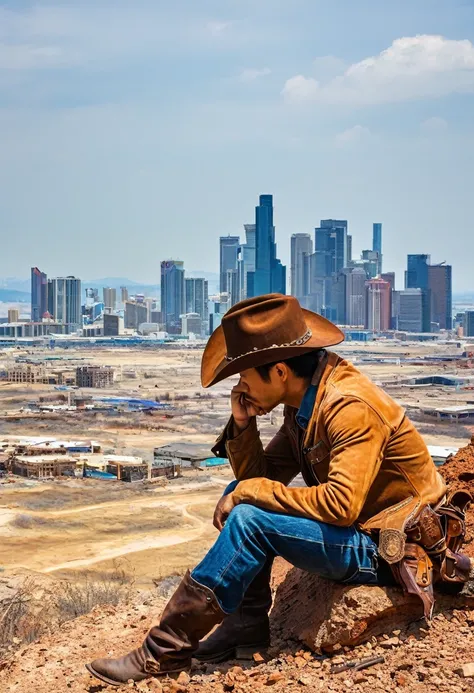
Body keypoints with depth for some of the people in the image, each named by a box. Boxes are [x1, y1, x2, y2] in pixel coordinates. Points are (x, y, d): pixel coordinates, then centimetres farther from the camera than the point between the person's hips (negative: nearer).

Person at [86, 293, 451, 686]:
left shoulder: (352, 408, -24)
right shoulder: (302, 406, 3)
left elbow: (340, 505, -31)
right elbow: (260, 479, 6)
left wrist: (252, 492, -22)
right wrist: (242, 425, -10)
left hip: (386, 549, -9)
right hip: (354, 533, 9)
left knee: (250, 518, -23)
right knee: (240, 498, 2)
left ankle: (165, 651, -14)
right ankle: (247, 623, 3)